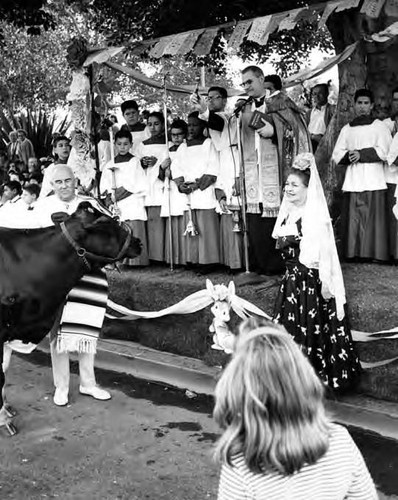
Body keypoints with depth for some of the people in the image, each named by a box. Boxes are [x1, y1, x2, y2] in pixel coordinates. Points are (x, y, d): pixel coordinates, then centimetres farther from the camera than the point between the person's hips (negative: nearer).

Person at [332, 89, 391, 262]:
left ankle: (376, 253, -4)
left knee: (374, 218, -5)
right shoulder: (347, 129, 16)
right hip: (352, 181, 1)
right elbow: (336, 155, 6)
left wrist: (361, 154, -8)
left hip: (374, 181, -1)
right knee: (353, 219, -4)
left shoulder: (380, 126, 12)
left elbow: (384, 151, -1)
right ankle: (354, 252, -2)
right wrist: (349, 156, -9)